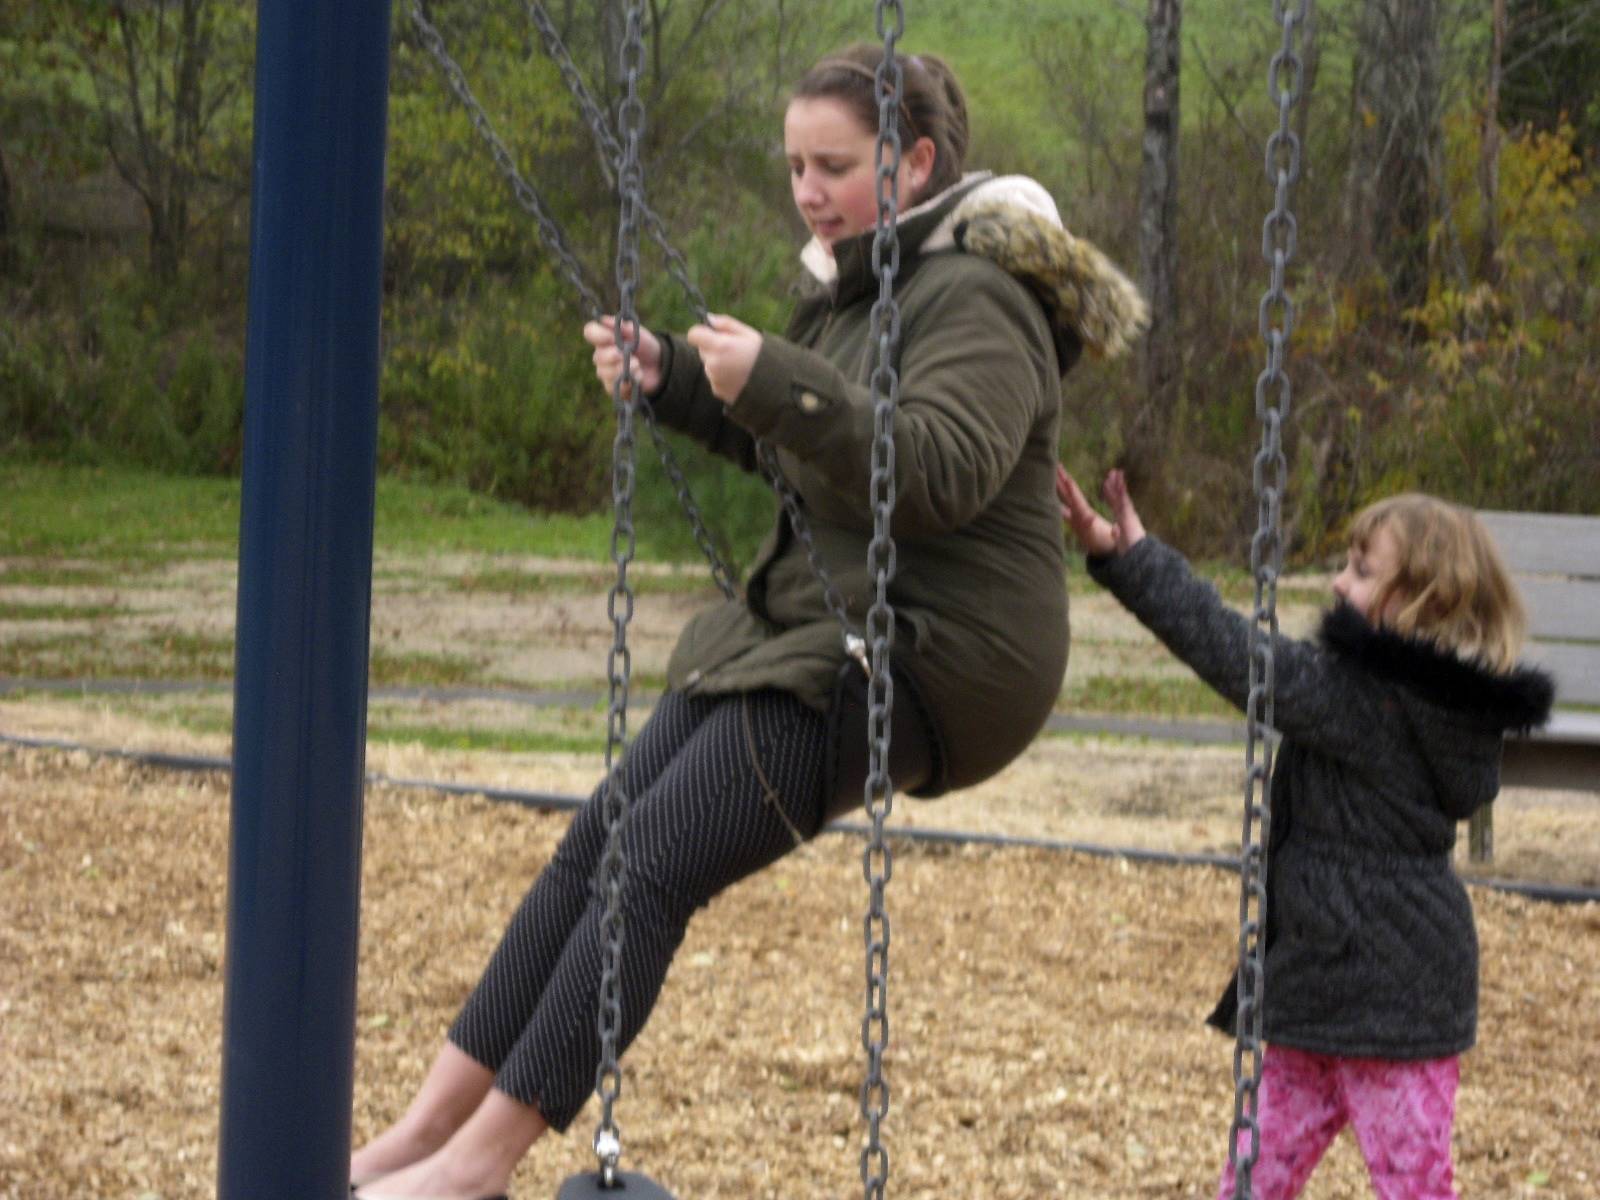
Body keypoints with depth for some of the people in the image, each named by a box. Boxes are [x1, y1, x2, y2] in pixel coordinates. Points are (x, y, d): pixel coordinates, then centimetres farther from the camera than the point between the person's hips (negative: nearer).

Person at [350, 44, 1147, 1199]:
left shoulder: (976, 300, -14)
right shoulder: (866, 283, 16)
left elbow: (943, 474, -28)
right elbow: (797, 443, 28)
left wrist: (777, 381, -34)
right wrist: (671, 377, 11)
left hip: (925, 658, -10)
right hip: (817, 632, 10)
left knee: (653, 865, -17)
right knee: (599, 839, 1)